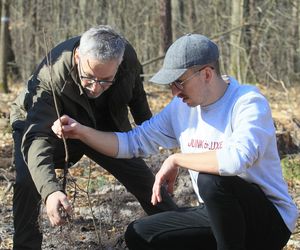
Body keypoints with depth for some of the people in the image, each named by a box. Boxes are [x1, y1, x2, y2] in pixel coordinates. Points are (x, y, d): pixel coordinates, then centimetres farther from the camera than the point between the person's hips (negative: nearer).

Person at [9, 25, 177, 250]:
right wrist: (50, 189, -65)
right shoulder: (50, 77, -42)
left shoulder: (127, 56, -28)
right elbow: (36, 137, -50)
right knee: (27, 181, -29)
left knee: (143, 178, 5)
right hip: (42, 122, -4)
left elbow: (135, 89, -3)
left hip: (103, 126, 4)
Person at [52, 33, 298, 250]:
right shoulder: (181, 107, 2)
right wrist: (81, 131, -8)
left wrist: (176, 159, -26)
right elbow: (132, 143, 6)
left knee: (211, 179, -34)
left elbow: (237, 159, -39)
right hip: (215, 215, 7)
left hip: (269, 220, -7)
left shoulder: (248, 102, -20)